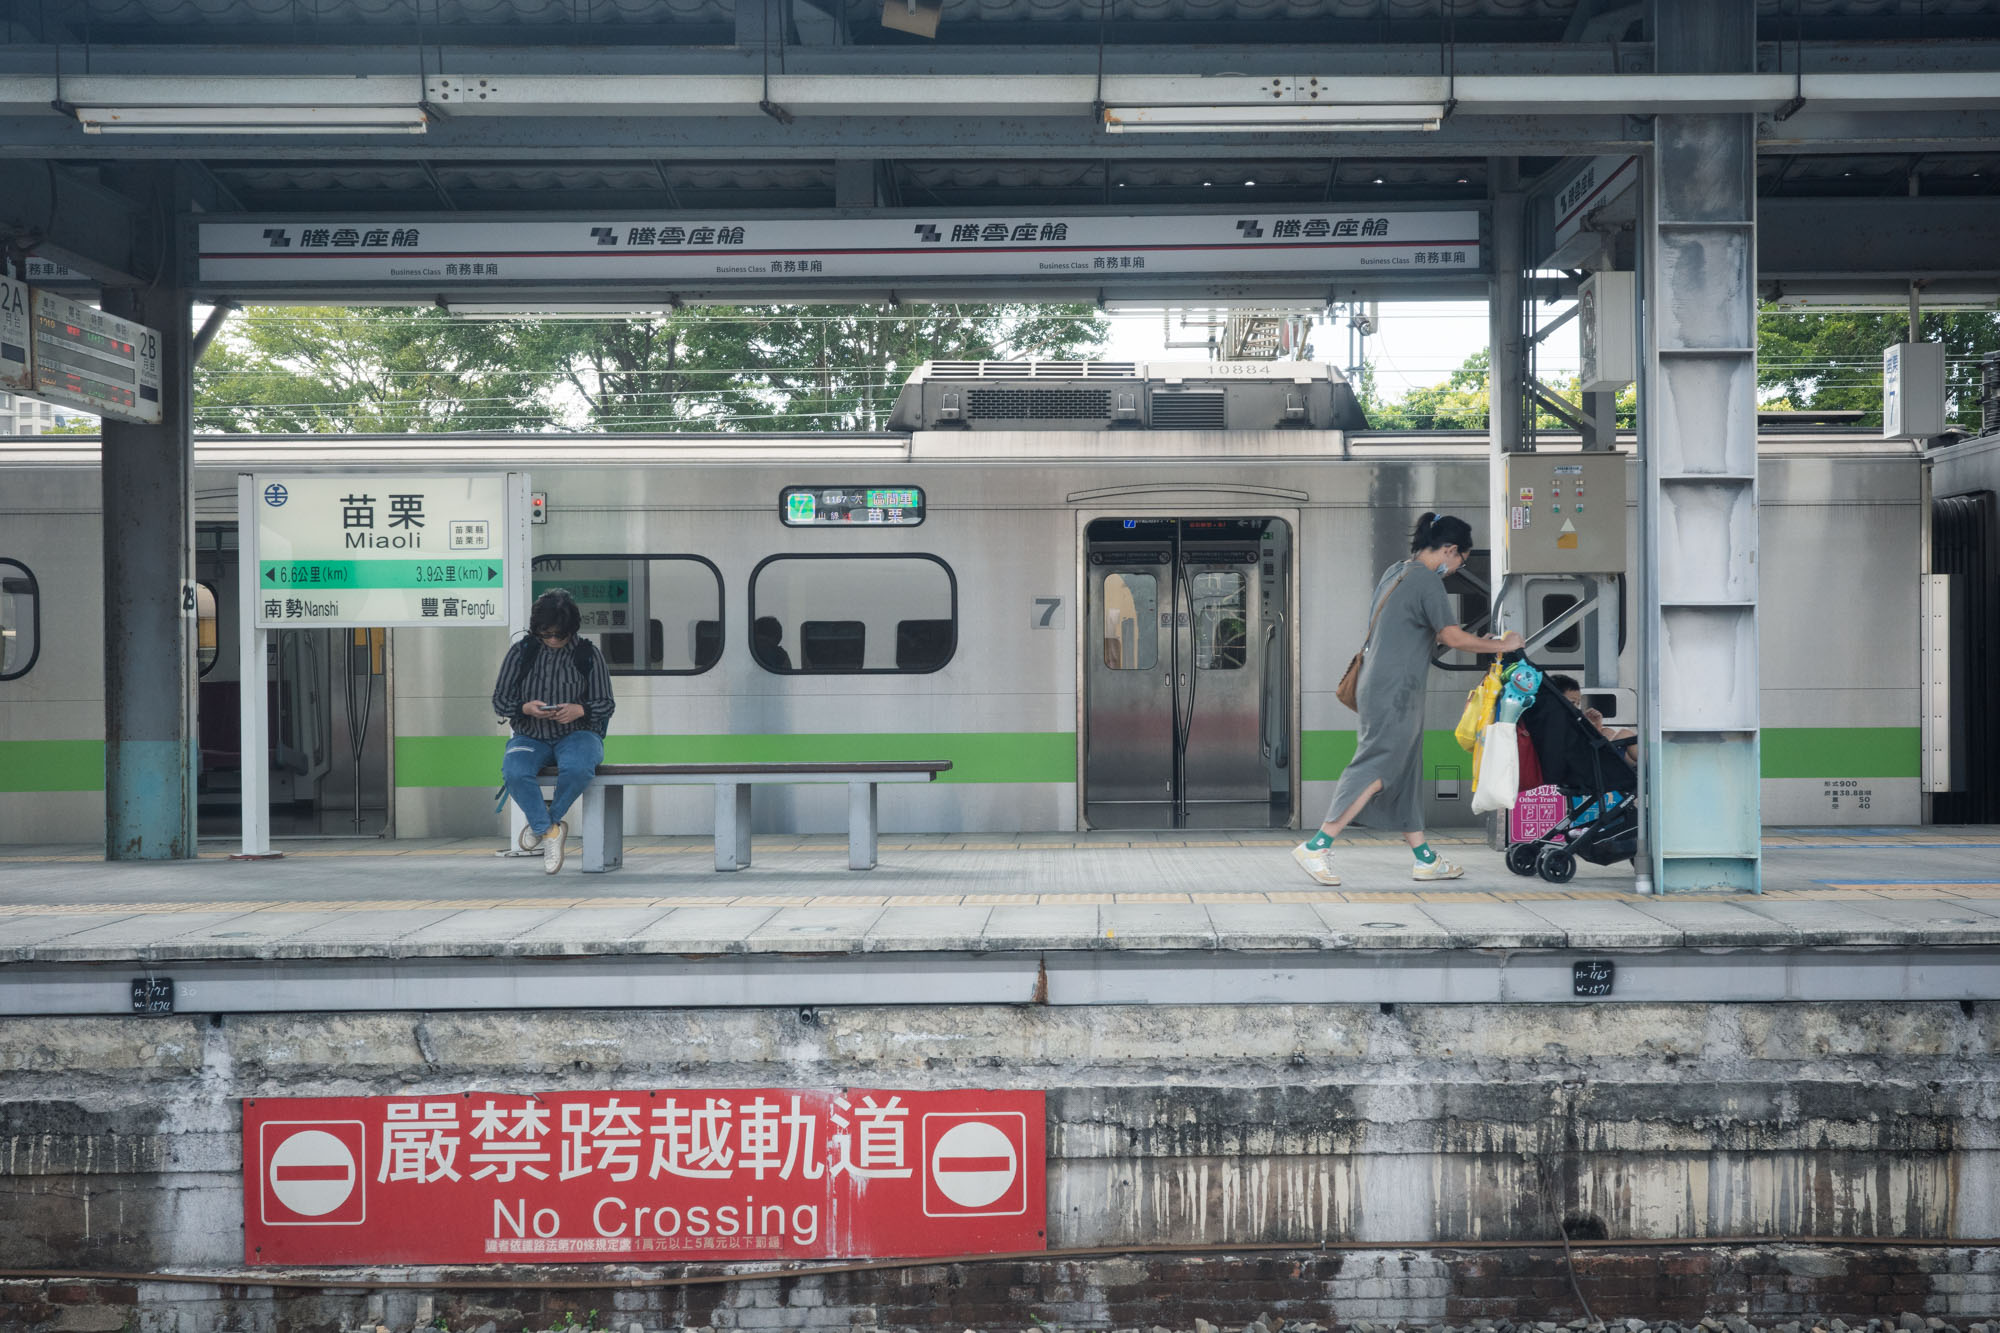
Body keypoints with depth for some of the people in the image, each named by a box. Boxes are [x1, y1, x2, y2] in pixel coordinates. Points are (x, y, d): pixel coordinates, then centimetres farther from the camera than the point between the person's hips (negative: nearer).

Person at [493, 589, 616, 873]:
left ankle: (548, 820, -7)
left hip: (577, 734, -1)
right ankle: (550, 830, -12)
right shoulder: (521, 651, 4)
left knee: (578, 769, -36)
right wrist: (526, 708, -18)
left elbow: (606, 704, 3)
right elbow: (500, 700, 4)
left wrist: (579, 710, -19)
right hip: (530, 736, 1)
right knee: (514, 773, -32)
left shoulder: (588, 654, 2)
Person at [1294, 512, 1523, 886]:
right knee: (1376, 772, -10)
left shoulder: (1397, 572, 15)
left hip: (1382, 687, 10)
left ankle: (1423, 858, 18)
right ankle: (1315, 847, -12)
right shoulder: (1427, 580, -13)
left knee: (1406, 774, 12)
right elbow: (1453, 637, -16)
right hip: (1395, 691, -10)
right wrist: (1502, 645, -3)